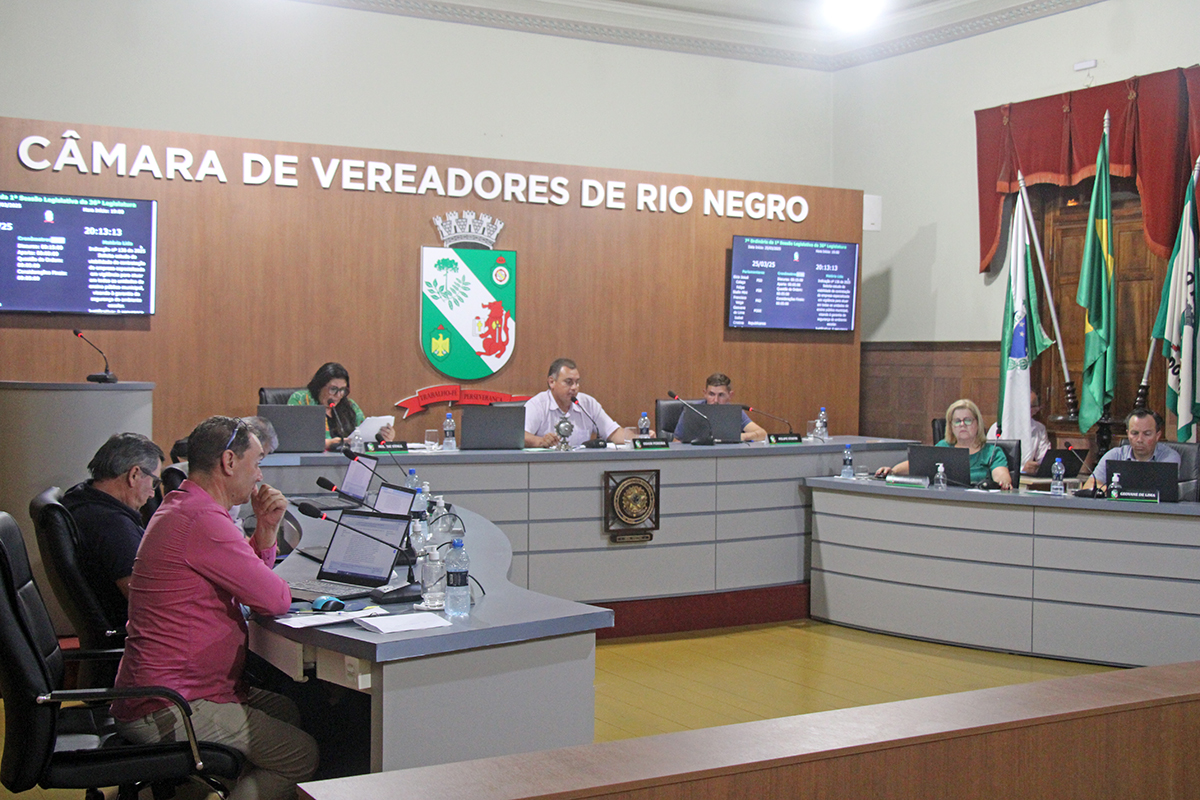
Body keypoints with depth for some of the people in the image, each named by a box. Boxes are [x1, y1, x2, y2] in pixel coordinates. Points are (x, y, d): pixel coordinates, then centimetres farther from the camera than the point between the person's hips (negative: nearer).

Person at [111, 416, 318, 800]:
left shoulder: (180, 508, 15)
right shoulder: (202, 521, -21)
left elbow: (251, 578, 21)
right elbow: (276, 599, -19)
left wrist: (266, 530, 4)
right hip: (165, 710, -11)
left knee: (286, 710, 23)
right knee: (302, 755, -8)